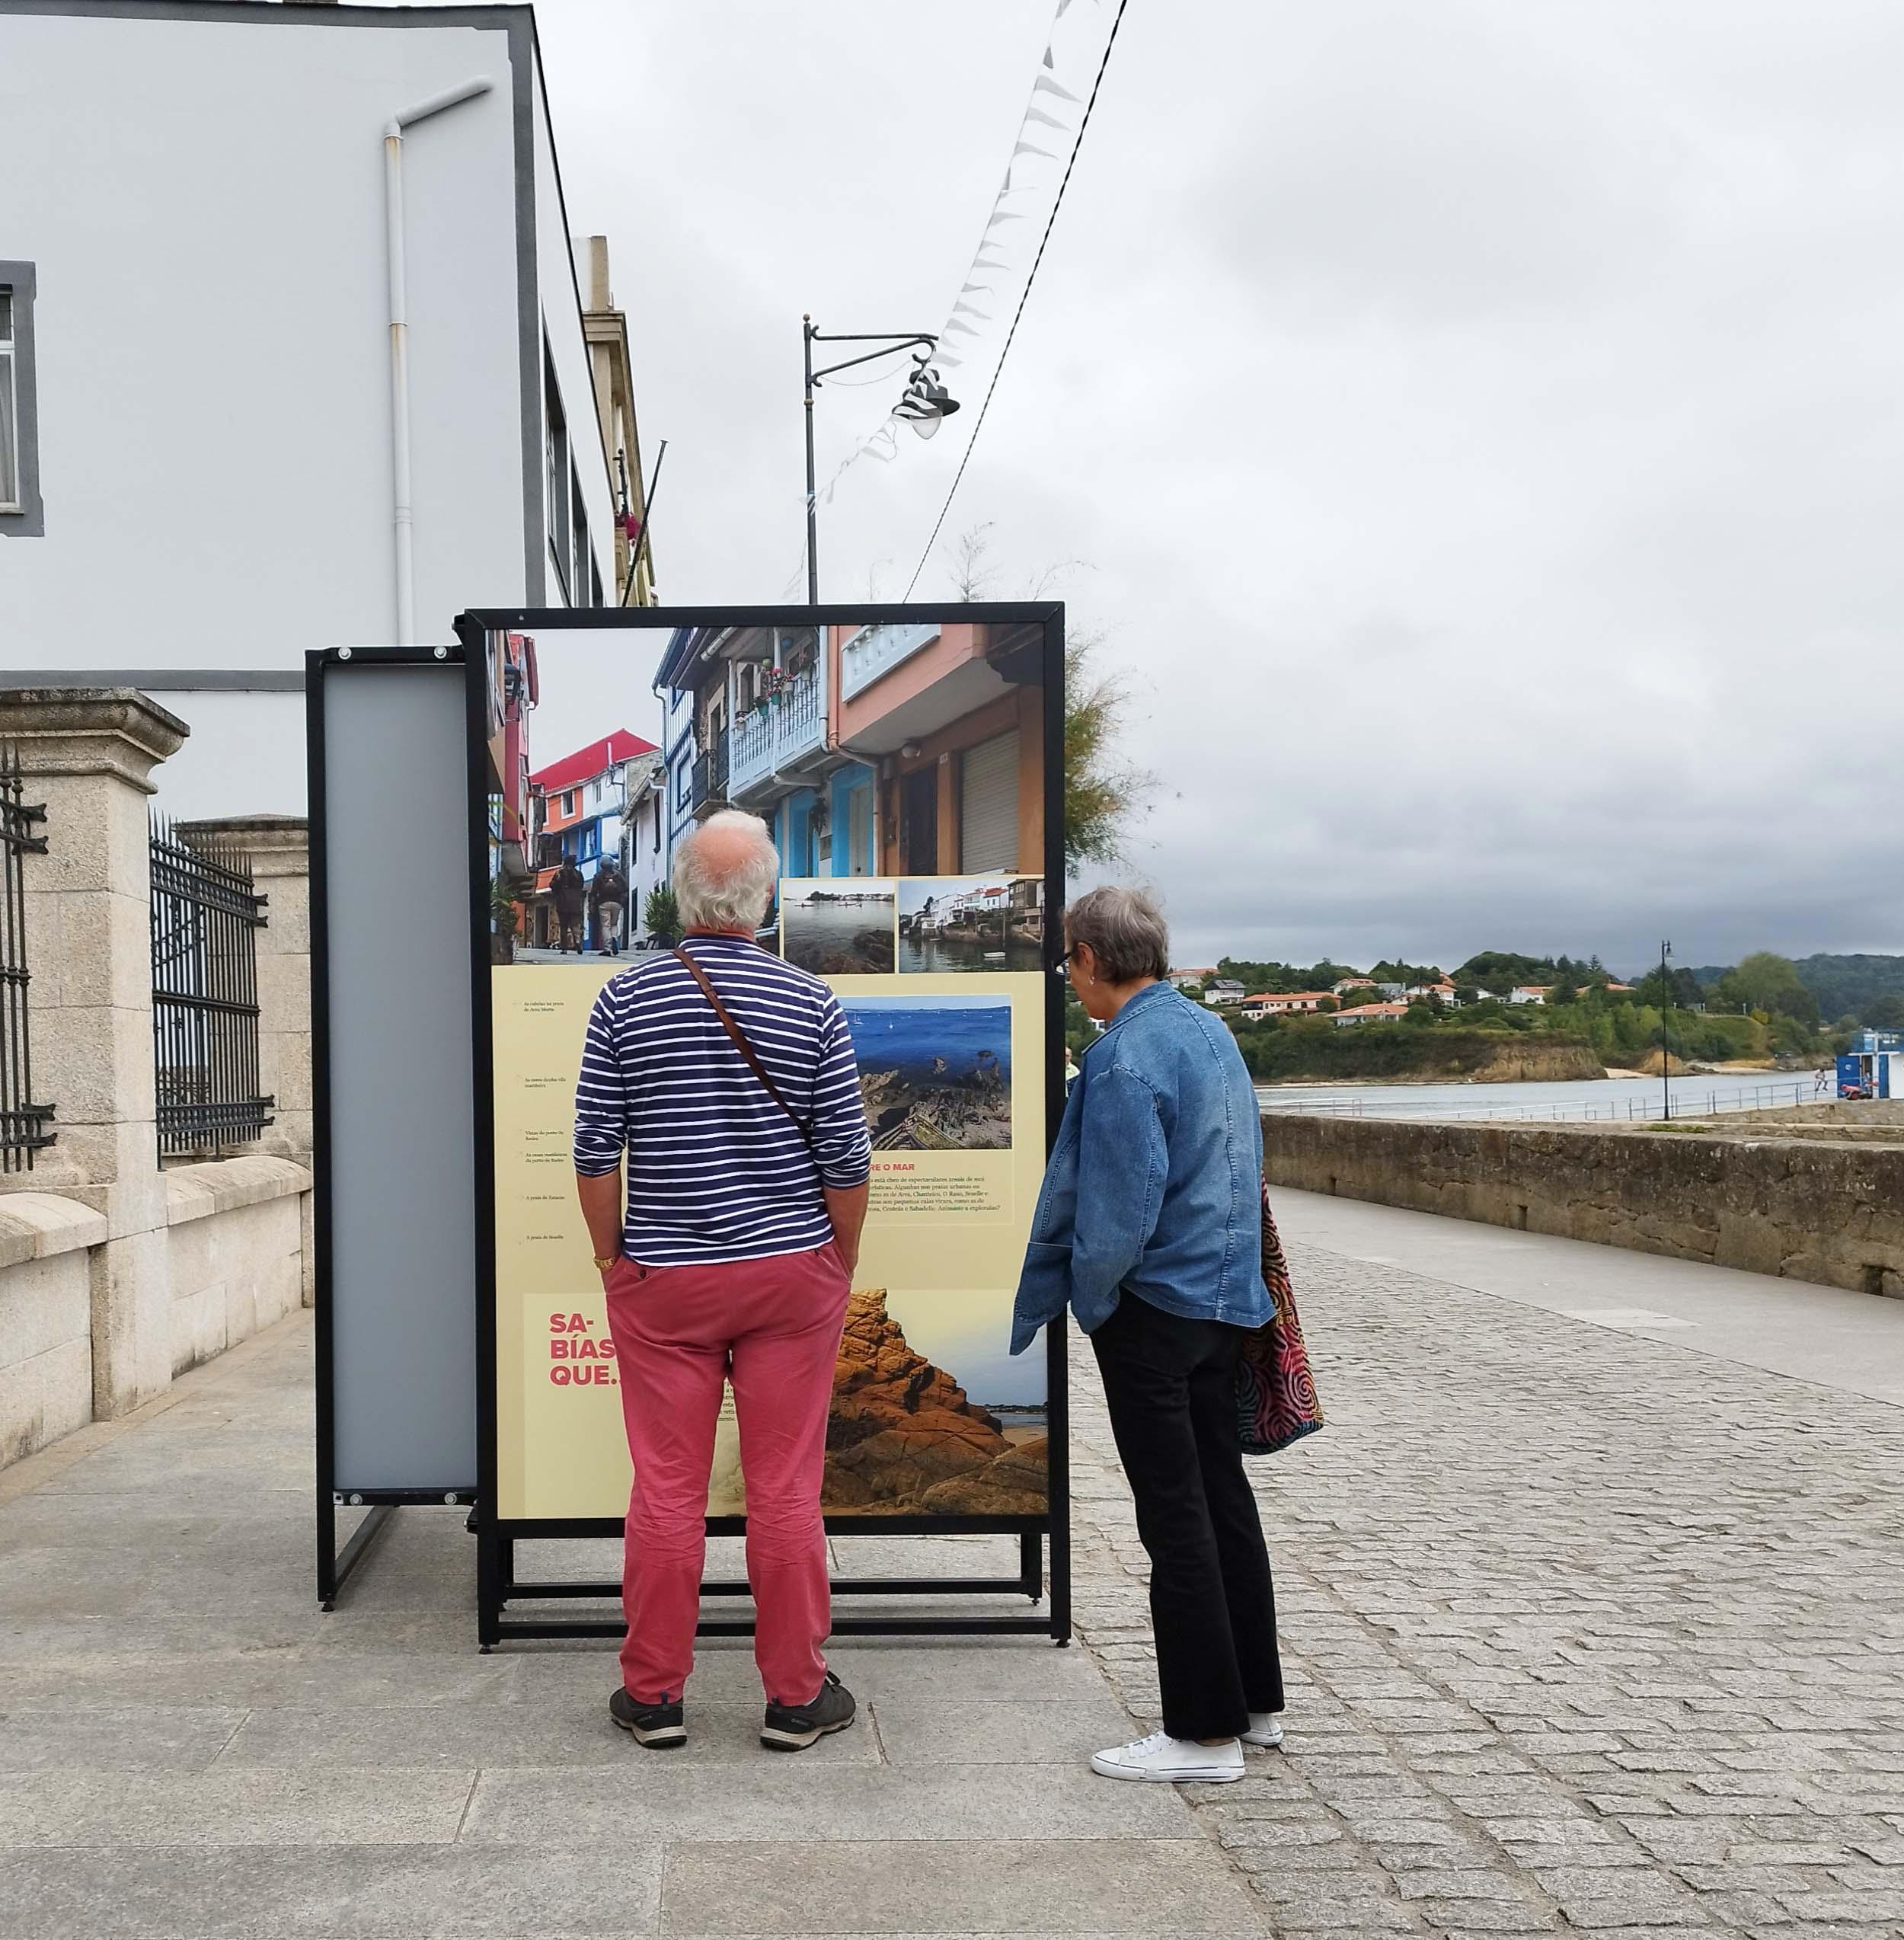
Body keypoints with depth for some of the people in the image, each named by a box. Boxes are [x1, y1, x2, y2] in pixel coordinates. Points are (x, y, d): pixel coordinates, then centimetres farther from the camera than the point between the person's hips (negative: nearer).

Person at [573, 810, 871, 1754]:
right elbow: (846, 1156, -3)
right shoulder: (811, 1004, -6)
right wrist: (843, 1265, 9)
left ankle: (653, 1693, 17)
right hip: (790, 1272, 0)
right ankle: (796, 1695, 15)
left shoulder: (626, 997, -5)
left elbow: (596, 1148, -3)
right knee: (786, 1490, 6)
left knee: (666, 1489, 7)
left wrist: (611, 1257, 8)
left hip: (661, 1280, 1)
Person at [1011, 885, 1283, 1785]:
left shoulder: (1124, 1056, -18)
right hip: (1225, 1296, 9)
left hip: (1153, 1306, -9)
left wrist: (1090, 1301, -6)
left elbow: (1119, 1209, -22)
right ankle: (1254, 1701, 27)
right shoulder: (1212, 1030, 9)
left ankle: (1203, 1730, 7)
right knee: (1222, 1492, 16)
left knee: (1175, 1514, -1)